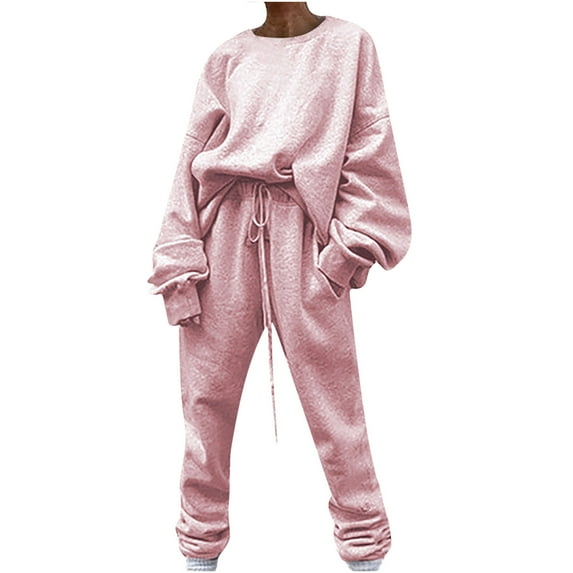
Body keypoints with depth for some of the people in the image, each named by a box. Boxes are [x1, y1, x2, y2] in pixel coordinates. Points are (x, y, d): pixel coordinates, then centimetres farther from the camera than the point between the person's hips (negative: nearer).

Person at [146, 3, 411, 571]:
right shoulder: (227, 57, 14)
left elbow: (368, 153, 3)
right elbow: (192, 159, 9)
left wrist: (348, 248, -8)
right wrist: (180, 262, 0)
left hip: (304, 238, -2)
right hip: (225, 232, 3)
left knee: (331, 393, -1)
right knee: (208, 395, 5)